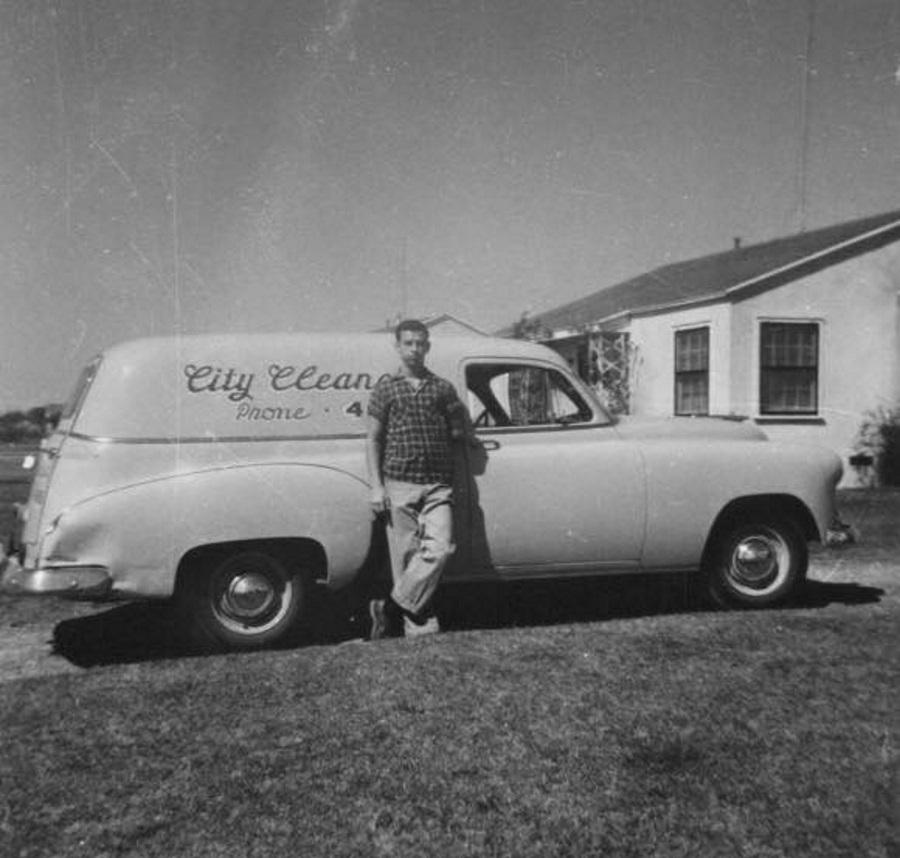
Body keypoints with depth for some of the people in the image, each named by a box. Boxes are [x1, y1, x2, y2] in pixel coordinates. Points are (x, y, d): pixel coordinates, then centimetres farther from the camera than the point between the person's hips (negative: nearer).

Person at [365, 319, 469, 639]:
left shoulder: (443, 388, 12)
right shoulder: (385, 389, 7)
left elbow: (459, 434, 21)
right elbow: (373, 440, 5)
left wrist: (458, 423, 2)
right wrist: (377, 488, -2)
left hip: (438, 484, 2)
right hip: (399, 484, -1)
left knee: (439, 550, -15)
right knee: (407, 557, -1)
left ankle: (392, 608, -3)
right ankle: (420, 627, 8)